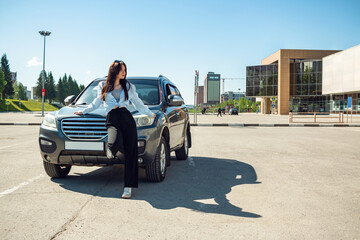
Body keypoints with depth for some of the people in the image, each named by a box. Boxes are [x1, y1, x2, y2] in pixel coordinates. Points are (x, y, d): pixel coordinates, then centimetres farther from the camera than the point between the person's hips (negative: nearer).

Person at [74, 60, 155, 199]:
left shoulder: (129, 87, 20)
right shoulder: (104, 87, 18)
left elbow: (138, 104, 30)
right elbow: (97, 102, 33)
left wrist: (150, 114, 35)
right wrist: (84, 111, 39)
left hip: (127, 119, 2)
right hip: (112, 119, -1)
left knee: (130, 153, -8)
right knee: (114, 143, -34)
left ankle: (128, 187, -3)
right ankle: (110, 149, 6)